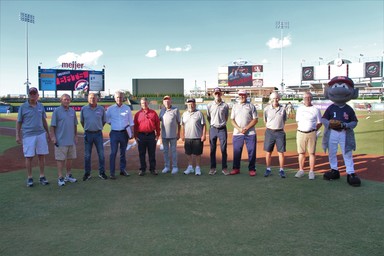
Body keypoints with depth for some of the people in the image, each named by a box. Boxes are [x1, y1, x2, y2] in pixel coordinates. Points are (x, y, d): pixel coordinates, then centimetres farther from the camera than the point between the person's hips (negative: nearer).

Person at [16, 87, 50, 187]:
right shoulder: (23, 107, -1)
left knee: (42, 155, 5)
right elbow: (19, 122, 3)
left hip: (41, 134, 3)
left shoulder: (41, 106, 8)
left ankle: (42, 177, 15)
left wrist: (48, 133, 18)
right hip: (28, 135, -3)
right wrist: (17, 135, -3)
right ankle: (30, 178, 13)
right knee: (29, 157, 1)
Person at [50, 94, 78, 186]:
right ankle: (60, 178, 5)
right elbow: (52, 126, -6)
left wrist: (75, 136, 14)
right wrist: (53, 137, -12)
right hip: (61, 140, -5)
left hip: (71, 140, 5)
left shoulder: (72, 111, 10)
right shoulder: (57, 111, -5)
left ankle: (68, 175, 25)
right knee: (60, 159, 0)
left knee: (70, 158, 13)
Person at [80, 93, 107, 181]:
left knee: (101, 154, 2)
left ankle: (102, 173, 13)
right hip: (88, 134, 0)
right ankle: (87, 173, 17)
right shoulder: (84, 109, 2)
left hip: (98, 134, 0)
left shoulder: (101, 109, 1)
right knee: (87, 155, 6)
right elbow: (82, 121, 14)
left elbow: (104, 121, 12)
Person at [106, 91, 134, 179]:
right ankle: (112, 172, -3)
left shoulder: (127, 108, 4)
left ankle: (123, 170, 21)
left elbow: (131, 122, 6)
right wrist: (113, 124, 2)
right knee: (113, 153, -7)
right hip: (114, 133, -1)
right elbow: (107, 120, 13)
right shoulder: (110, 109, 2)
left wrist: (132, 132, 0)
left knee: (123, 152, 11)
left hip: (124, 133, 1)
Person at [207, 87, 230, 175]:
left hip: (222, 129, -1)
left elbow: (226, 117, 13)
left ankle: (224, 168, 9)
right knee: (212, 149, 5)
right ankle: (213, 168, 13)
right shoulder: (209, 105, 3)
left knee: (223, 149, 1)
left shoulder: (225, 105, 1)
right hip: (213, 129, 1)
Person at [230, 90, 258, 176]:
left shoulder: (251, 106, 6)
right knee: (236, 151, 4)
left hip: (250, 133, -2)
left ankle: (252, 169, 9)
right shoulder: (235, 106, 13)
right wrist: (239, 129, -9)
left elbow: (255, 119, 0)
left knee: (252, 151, -1)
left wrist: (246, 128, -12)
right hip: (237, 133, 2)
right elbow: (232, 120, 7)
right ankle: (236, 168, 15)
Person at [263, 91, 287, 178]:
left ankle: (281, 170, 12)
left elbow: (284, 120, 14)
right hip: (269, 132, 0)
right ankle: (268, 169, 18)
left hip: (280, 132, 0)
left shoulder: (282, 109, 0)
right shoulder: (267, 109, -1)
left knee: (281, 152, 2)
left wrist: (279, 126, 9)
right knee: (268, 151, 5)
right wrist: (270, 128, 8)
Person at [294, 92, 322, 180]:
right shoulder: (300, 109, 10)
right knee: (301, 152, 7)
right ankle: (301, 170, 16)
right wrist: (301, 130, 6)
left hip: (311, 133, -3)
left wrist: (313, 131, -4)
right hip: (300, 133, 3)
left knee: (312, 153, 2)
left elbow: (319, 123, 4)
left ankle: (311, 172, 9)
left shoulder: (316, 110, 0)